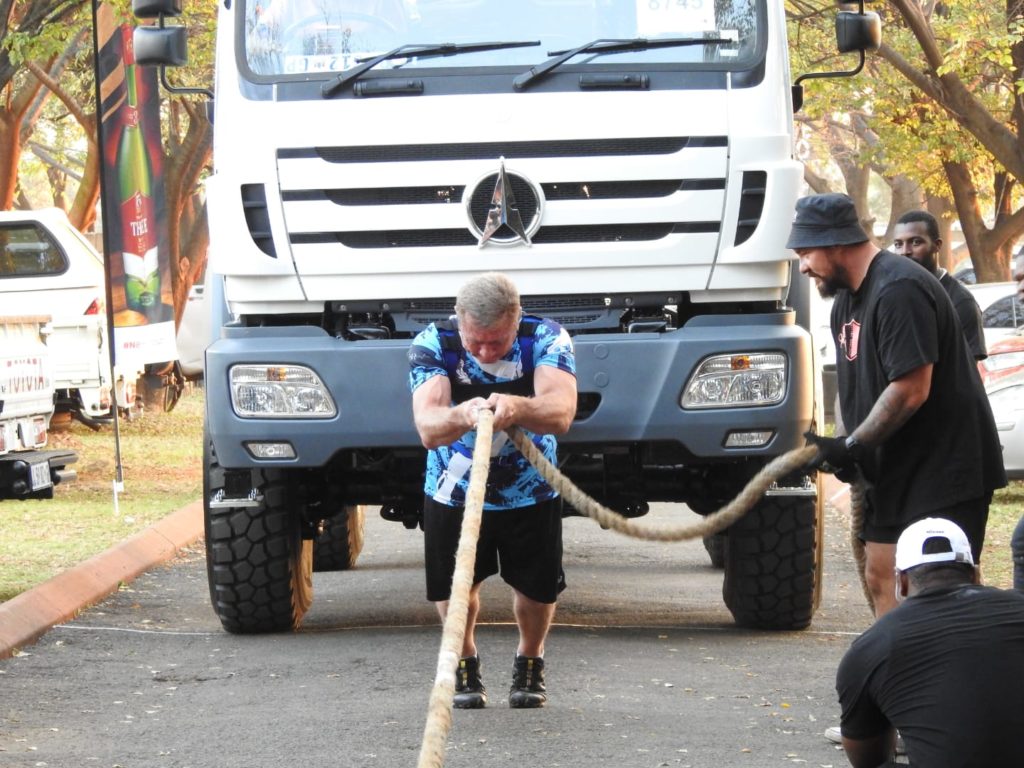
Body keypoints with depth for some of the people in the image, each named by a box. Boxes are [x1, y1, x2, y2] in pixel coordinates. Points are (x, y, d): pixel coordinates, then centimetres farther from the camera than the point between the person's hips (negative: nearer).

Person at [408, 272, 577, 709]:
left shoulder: (546, 339, -25)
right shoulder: (432, 345, -25)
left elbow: (561, 411, -42)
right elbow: (427, 428, -40)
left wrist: (516, 407, -64)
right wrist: (461, 416, -64)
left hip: (531, 492, 0)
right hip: (453, 492, 0)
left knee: (537, 587, 5)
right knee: (453, 586, 1)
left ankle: (530, 663, 35)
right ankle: (465, 665, 30)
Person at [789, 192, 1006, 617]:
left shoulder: (899, 291, -19)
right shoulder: (846, 300, 14)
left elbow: (911, 391, -24)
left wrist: (850, 446, -17)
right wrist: (845, 448, -1)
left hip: (943, 467, -10)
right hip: (896, 471, 10)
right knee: (881, 578, 10)